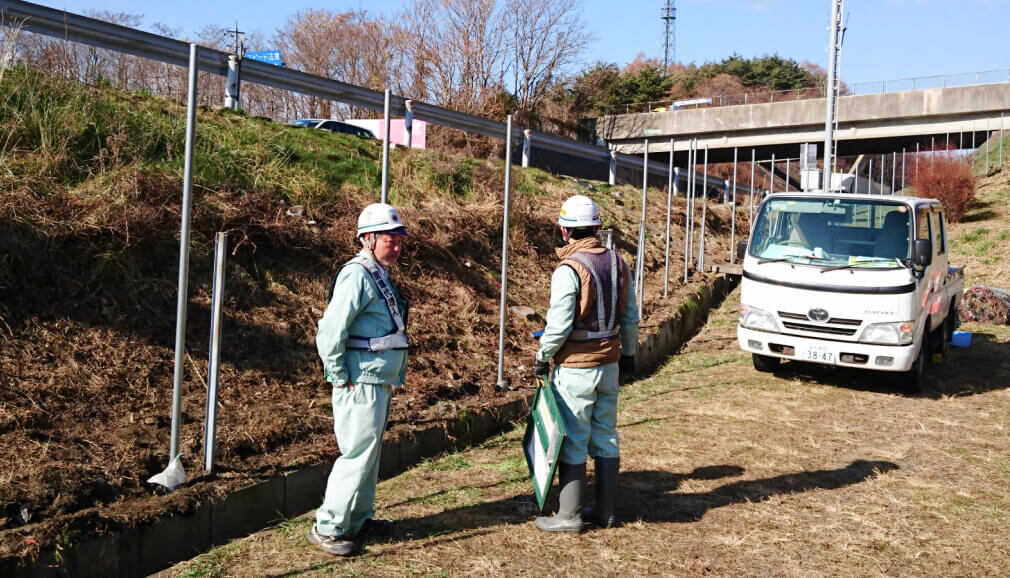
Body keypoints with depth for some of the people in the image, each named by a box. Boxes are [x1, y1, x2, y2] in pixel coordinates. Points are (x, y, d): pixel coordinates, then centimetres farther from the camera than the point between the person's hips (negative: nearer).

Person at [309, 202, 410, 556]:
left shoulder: (379, 275, 14)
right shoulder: (358, 275, -17)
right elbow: (330, 331, -23)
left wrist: (391, 379, 17)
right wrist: (341, 379, -18)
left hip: (379, 384, 10)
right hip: (361, 384, -10)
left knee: (369, 454, 17)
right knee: (358, 455, -4)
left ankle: (358, 520, 30)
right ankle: (327, 528, 8)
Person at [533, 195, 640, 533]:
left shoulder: (569, 269, -17)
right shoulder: (618, 263, 4)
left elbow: (559, 325, -19)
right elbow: (631, 316, 10)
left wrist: (543, 357, -4)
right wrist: (628, 353, 21)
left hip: (575, 369, -7)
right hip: (610, 365, 7)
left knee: (572, 443, 2)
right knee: (605, 439, 15)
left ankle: (569, 516, 11)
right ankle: (605, 511, 24)